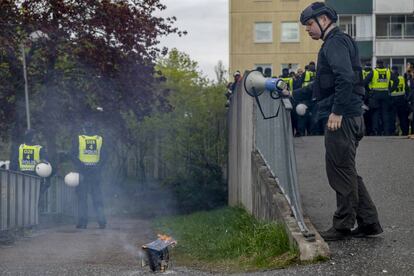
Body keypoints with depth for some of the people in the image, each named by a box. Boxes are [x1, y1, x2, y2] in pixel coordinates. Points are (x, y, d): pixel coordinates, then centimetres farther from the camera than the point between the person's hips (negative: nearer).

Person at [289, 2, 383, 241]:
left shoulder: (336, 42, -10)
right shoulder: (336, 42, 23)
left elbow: (346, 78, -25)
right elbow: (322, 85, 31)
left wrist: (337, 111, -24)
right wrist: (293, 94, 27)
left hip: (342, 118, -10)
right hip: (351, 117, 10)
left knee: (341, 171, -3)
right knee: (347, 172, 14)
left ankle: (343, 226, 4)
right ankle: (369, 222, 16)